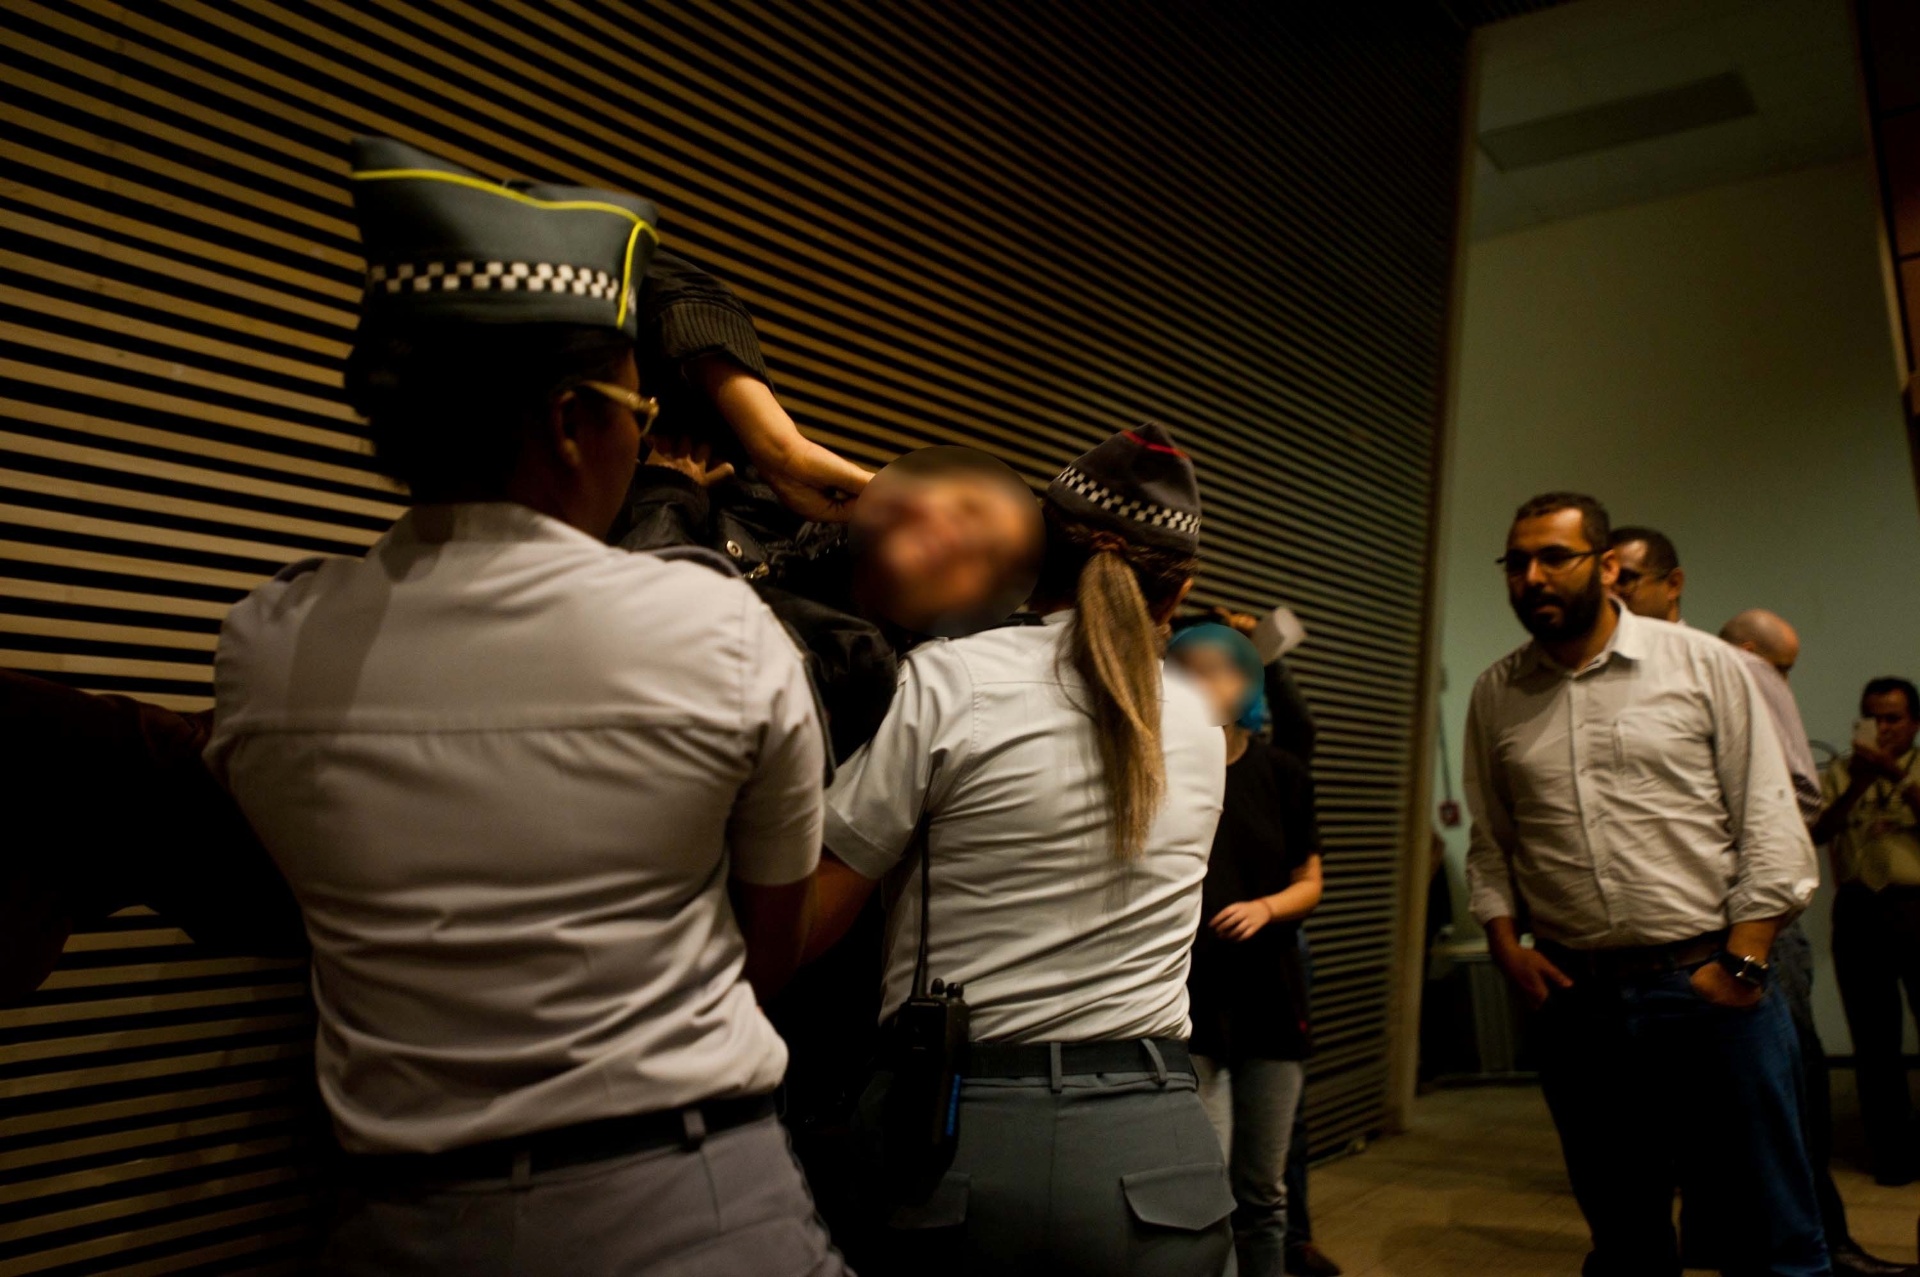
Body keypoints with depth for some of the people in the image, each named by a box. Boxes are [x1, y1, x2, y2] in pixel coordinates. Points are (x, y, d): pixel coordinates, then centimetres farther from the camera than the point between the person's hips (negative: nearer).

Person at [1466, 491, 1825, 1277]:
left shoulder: (1701, 664, -1)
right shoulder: (1494, 696, 7)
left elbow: (1770, 826, -3)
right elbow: (1490, 844, 12)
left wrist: (1743, 963, -9)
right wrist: (1505, 943, -1)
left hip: (1710, 989, -2)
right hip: (1576, 1001, 3)